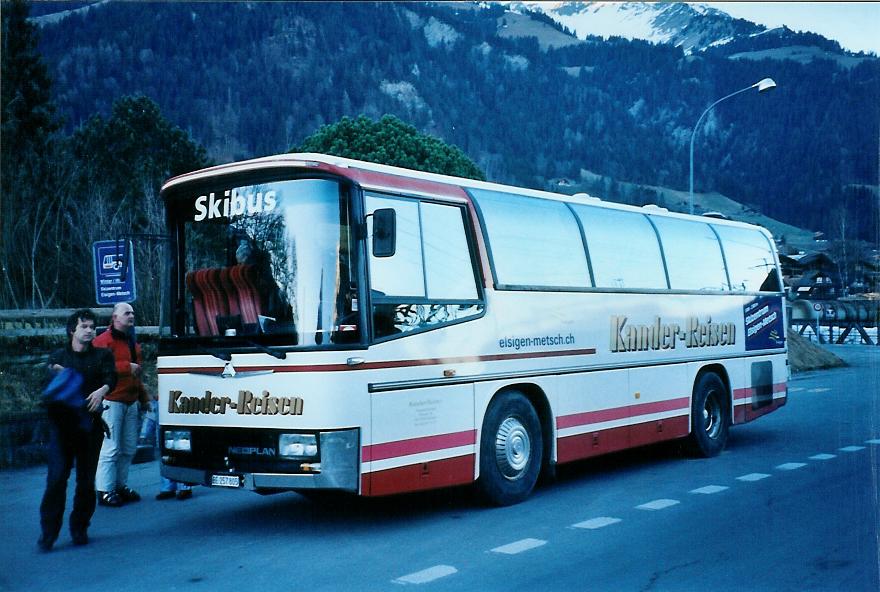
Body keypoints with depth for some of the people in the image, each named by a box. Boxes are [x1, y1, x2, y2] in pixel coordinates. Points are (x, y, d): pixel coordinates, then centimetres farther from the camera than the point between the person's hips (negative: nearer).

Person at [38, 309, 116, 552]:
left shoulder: (101, 355, 10)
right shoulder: (57, 357, 14)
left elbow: (111, 378, -8)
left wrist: (102, 390, -29)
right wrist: (56, 374, -13)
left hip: (90, 424, 0)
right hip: (61, 424, 0)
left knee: (87, 479, 3)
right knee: (56, 477, -9)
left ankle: (79, 528, 17)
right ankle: (48, 532, -3)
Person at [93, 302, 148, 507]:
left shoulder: (133, 342, 20)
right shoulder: (104, 341, -7)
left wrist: (143, 398, 24)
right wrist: (127, 367, -22)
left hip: (131, 402, 8)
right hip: (112, 402, -8)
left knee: (129, 448, 11)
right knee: (110, 448, -8)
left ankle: (121, 485, 21)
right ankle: (105, 491, -3)